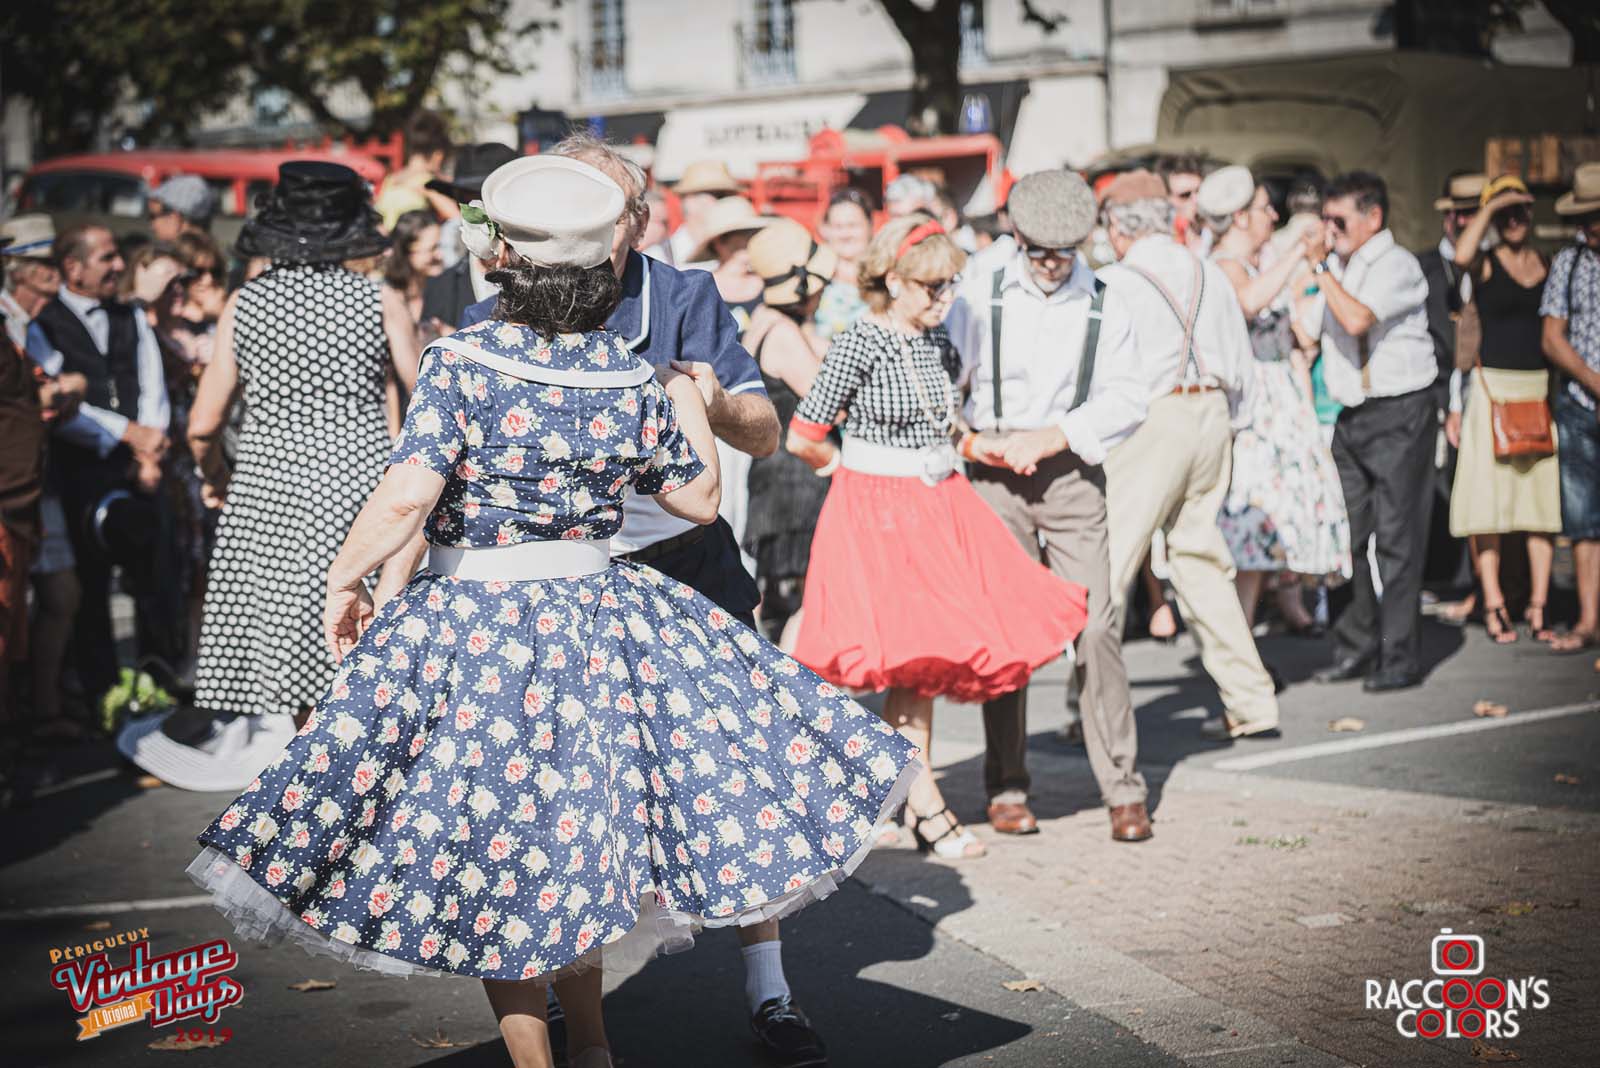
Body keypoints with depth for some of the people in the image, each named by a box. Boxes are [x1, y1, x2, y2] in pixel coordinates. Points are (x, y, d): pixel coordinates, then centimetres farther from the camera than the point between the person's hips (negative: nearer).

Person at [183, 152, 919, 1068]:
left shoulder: (463, 361, -12)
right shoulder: (637, 382, -2)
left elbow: (408, 496, -20)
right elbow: (700, 498, 11)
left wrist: (346, 578, -5)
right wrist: (689, 403, 25)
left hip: (469, 627, -4)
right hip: (598, 624, 4)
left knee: (487, 862, 7)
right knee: (576, 837, 21)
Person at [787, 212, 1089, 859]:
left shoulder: (939, 344, 9)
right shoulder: (860, 344, -13)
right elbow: (802, 439, -11)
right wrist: (851, 465, 5)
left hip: (936, 505, 7)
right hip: (874, 509, -7)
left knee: (924, 656, 7)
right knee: (904, 653, -6)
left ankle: (910, 795, 15)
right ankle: (927, 808, 2)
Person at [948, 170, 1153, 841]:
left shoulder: (1103, 304, 5)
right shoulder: (982, 295, 4)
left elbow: (1127, 401, 1)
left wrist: (1054, 435, -9)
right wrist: (972, 440, -10)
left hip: (1073, 476, 0)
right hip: (995, 477, 0)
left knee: (1096, 626, -7)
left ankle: (1123, 790, 0)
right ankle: (1006, 789, 11)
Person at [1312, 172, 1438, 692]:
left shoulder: (1396, 265, -9)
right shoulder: (1337, 267, 12)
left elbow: (1357, 319, -24)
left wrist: (1319, 271, -14)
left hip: (1399, 414, -7)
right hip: (1350, 415, 7)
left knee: (1396, 537, -6)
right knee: (1344, 533, 5)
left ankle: (1400, 658, -1)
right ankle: (1356, 647, 15)